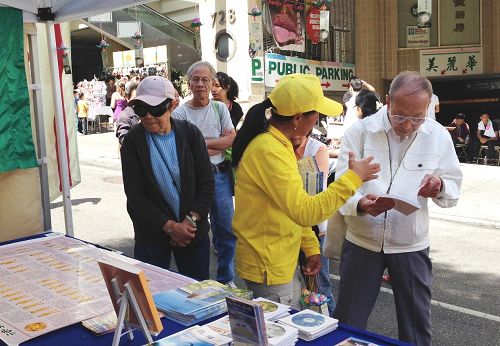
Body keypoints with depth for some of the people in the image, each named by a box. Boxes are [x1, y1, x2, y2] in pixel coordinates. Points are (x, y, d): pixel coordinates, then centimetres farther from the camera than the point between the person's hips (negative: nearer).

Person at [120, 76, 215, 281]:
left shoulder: (190, 133, -3)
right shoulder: (132, 141, -5)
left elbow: (206, 183, -2)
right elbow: (134, 194, -8)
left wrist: (191, 220, -14)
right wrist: (170, 226, -14)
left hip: (194, 232, 1)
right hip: (151, 235, -1)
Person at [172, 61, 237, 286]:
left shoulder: (220, 108, 8)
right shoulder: (180, 113, -3)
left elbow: (232, 140, -2)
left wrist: (203, 143, -11)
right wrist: (219, 144, -10)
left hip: (220, 176, 4)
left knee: (227, 232, 11)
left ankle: (226, 280, 30)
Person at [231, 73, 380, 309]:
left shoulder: (279, 143, 8)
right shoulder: (268, 151, -25)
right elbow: (305, 212, -29)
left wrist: (310, 247, 12)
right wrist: (353, 177, -22)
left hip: (284, 262, 10)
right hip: (268, 269, -10)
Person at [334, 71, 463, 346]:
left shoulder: (439, 137, -3)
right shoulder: (360, 132, -9)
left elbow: (454, 190, 3)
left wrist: (439, 187, -20)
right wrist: (361, 205, -34)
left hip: (412, 245, 2)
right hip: (362, 242, -1)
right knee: (347, 323, 11)